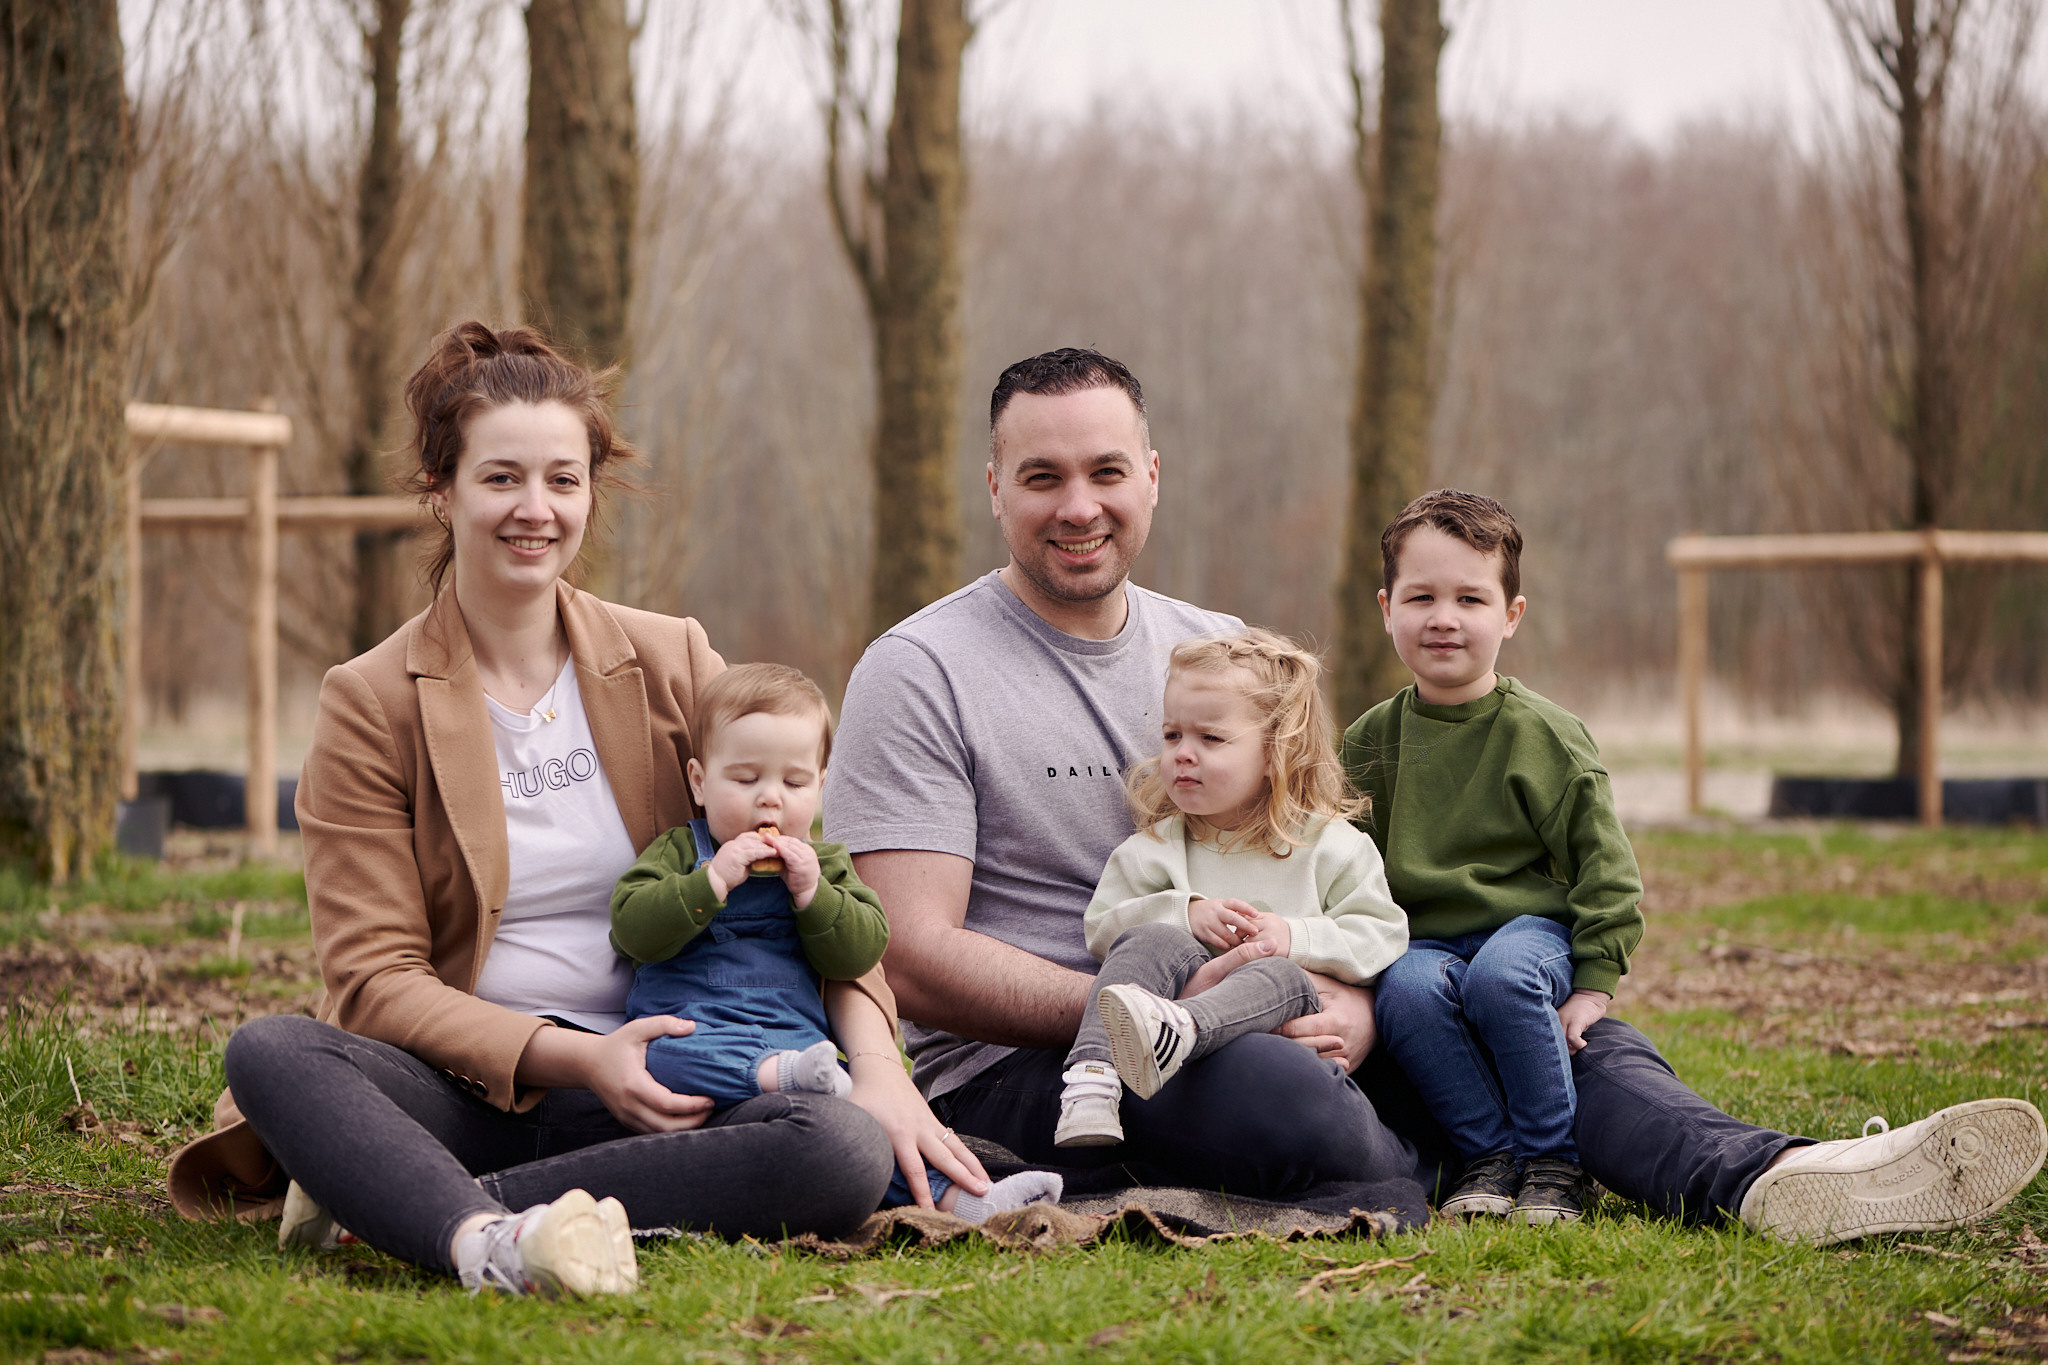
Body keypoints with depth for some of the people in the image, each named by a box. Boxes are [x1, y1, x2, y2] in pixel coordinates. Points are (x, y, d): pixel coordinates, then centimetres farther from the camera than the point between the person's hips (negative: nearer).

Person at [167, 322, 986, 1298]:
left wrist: (875, 1059, -11)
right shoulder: (371, 705, 2)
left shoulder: (673, 666, 10)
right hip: (458, 1089, -2)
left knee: (847, 1148, -29)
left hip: (649, 1097, 2)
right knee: (269, 1051, -31)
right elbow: (374, 979, -4)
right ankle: (493, 1244, -56)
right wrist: (573, 1057, -19)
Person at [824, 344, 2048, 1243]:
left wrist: (1349, 1003, -9)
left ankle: (1762, 1175, -33)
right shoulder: (923, 673, -5)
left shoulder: (1224, 652, 15)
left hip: (1232, 1021, 6)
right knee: (1285, 1098, -38)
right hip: (1008, 1067, -6)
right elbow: (918, 957, -13)